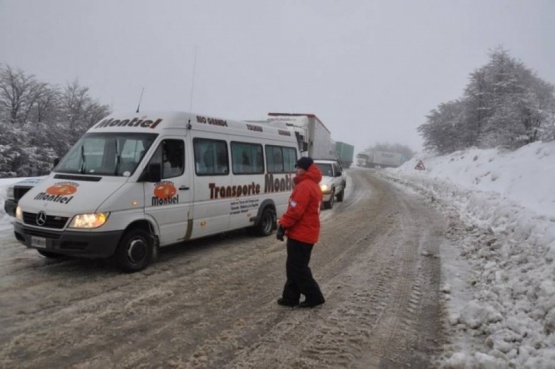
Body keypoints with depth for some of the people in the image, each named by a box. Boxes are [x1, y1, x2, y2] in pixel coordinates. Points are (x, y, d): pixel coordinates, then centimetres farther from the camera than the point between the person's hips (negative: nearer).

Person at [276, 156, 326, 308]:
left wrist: (283, 226, -15)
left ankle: (314, 297, 6)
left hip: (300, 233, -10)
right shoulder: (314, 185, 15)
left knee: (297, 268, 0)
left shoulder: (304, 186, -18)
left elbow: (295, 210, -23)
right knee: (295, 267, 15)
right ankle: (291, 297, 20)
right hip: (307, 233, 10)